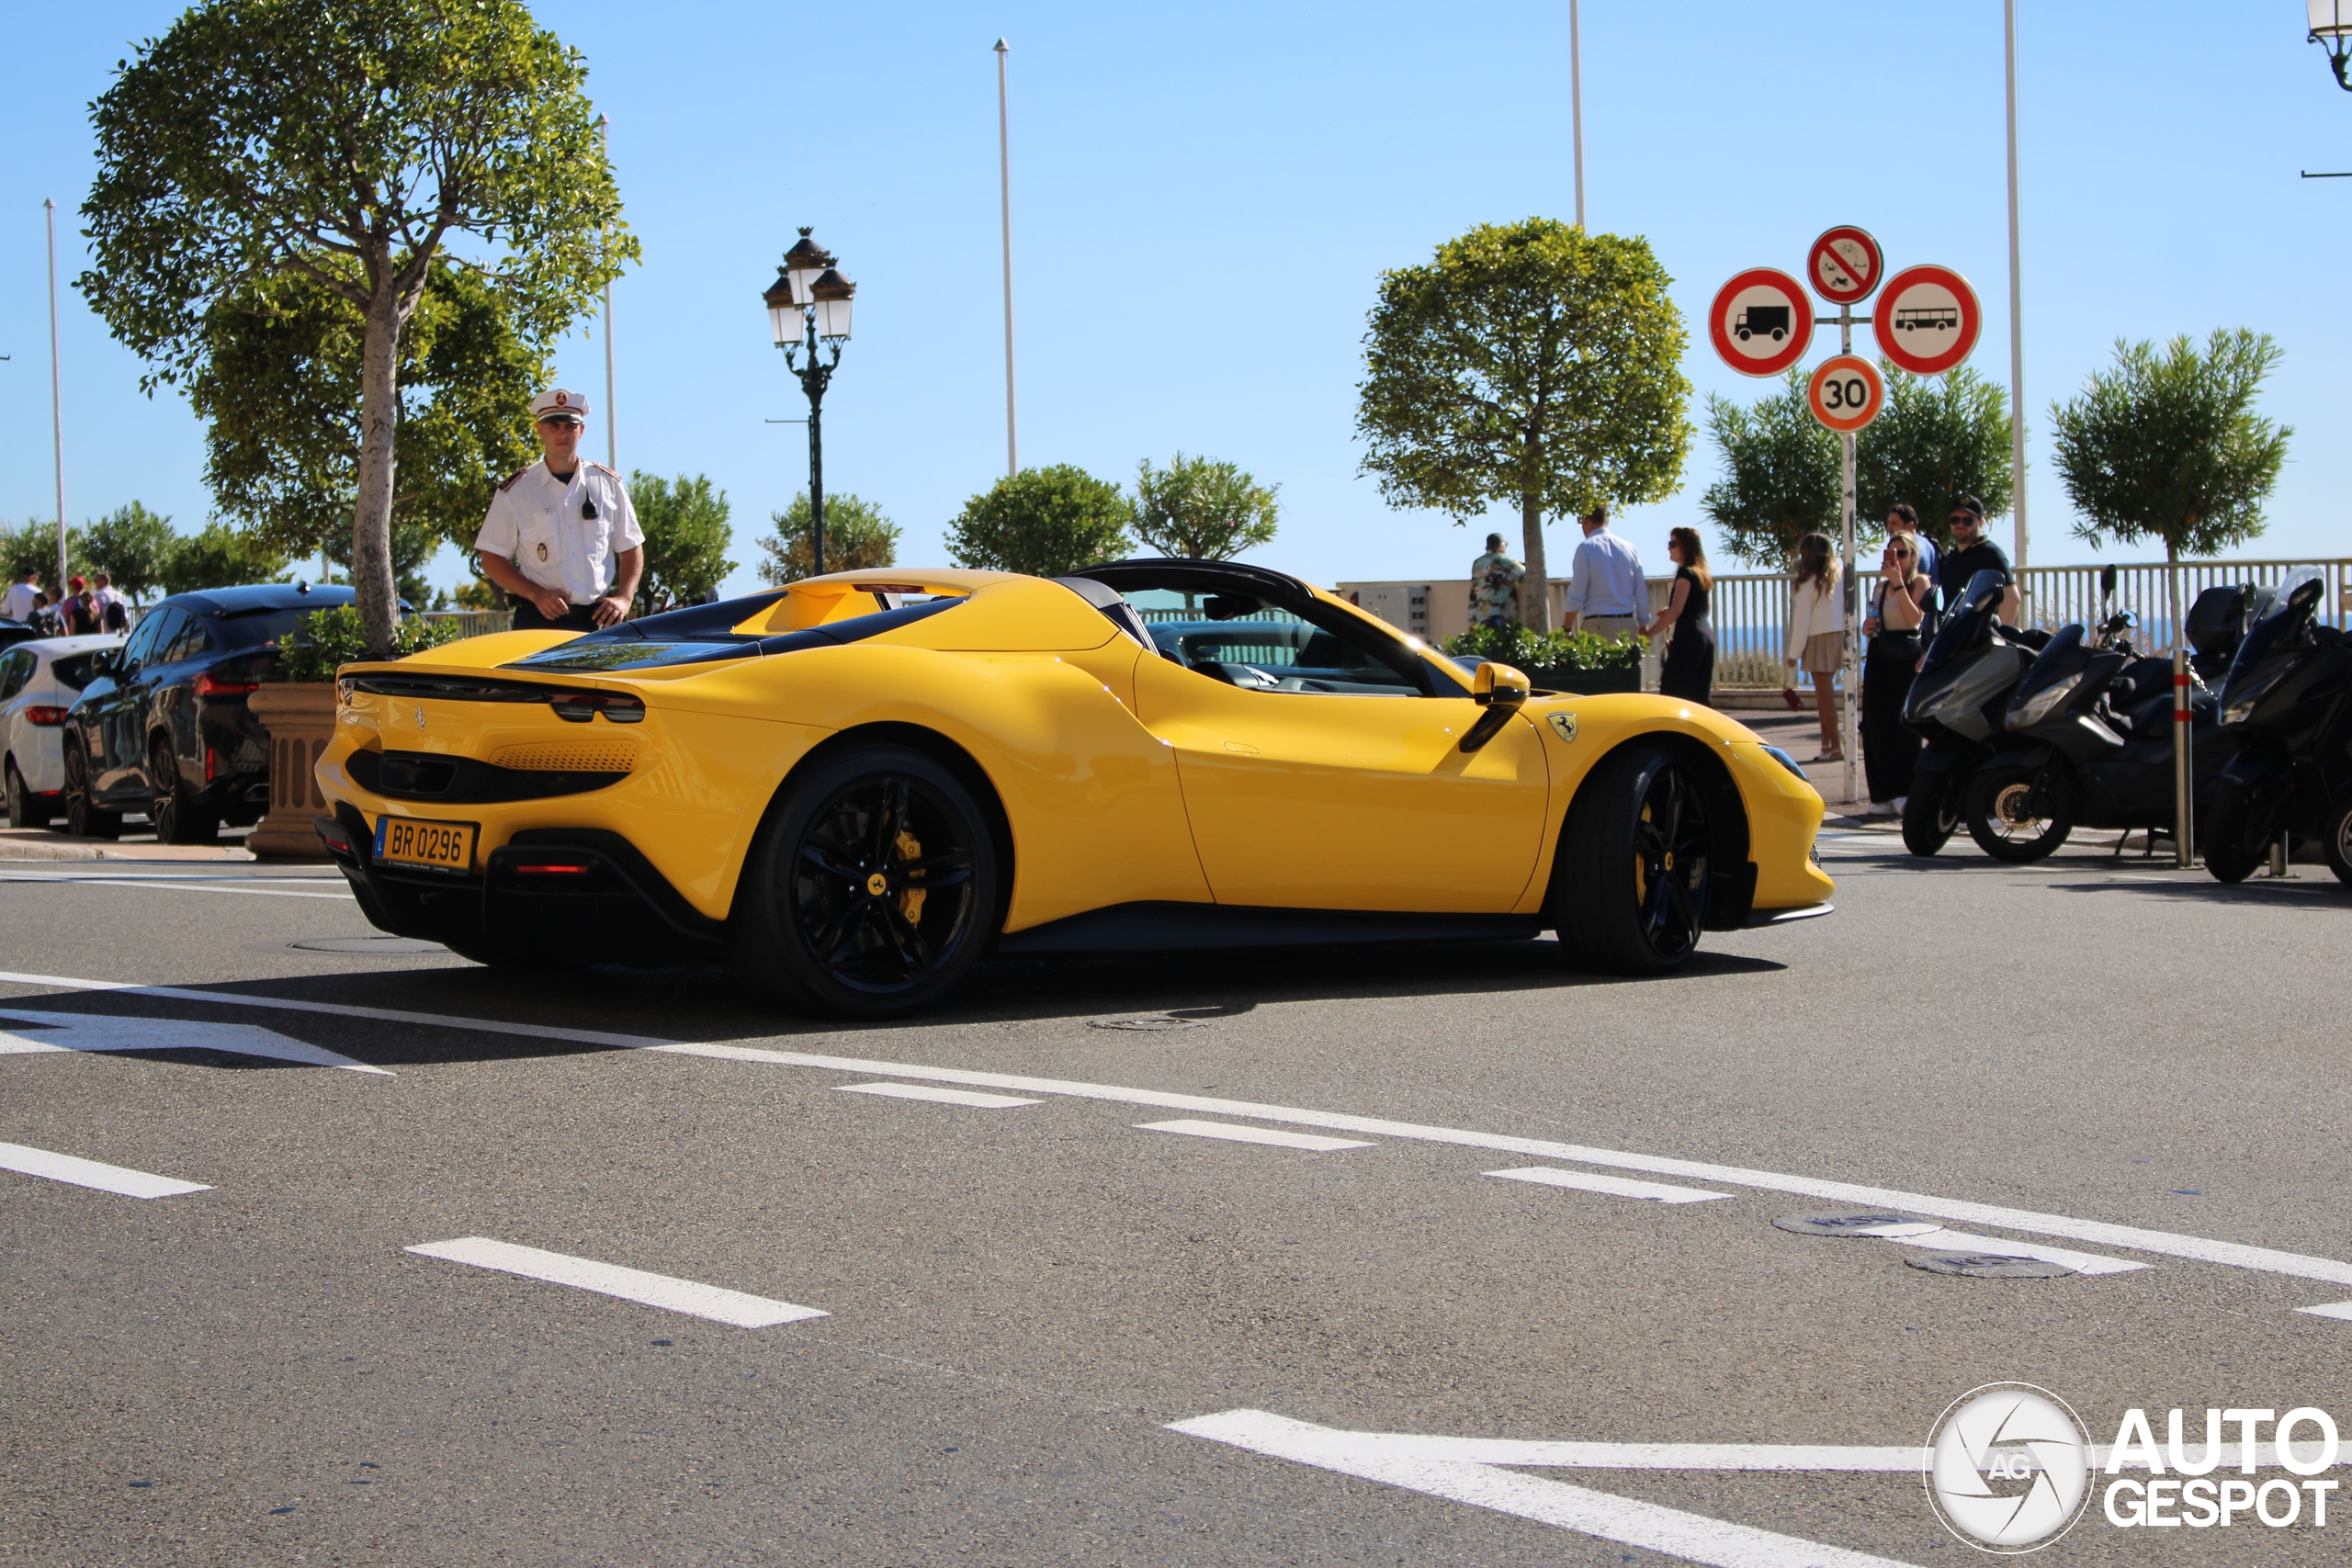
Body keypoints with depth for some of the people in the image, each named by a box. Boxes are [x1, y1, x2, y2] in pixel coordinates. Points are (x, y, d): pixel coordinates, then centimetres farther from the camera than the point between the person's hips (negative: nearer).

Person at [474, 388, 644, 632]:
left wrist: (624, 598, -3)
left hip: (600, 620, 2)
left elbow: (631, 549, 14)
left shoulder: (607, 484, 9)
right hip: (539, 622, -1)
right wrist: (536, 594, -11)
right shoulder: (514, 492, 4)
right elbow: (492, 559, 3)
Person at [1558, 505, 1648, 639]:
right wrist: (1643, 627, 18)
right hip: (1628, 623, 5)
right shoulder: (1629, 548, 9)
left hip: (1598, 625, -5)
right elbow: (1641, 592, 10)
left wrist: (1566, 629, -1)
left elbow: (1576, 594, -8)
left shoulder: (1586, 548, -5)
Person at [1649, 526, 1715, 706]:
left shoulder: (1685, 573, -9)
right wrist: (1668, 613, 14)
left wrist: (1648, 634, -14)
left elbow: (1676, 610, -16)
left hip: (1688, 637, -9)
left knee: (1671, 695, -9)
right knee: (1701, 696, 8)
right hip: (1706, 633, 9)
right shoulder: (1703, 575, 17)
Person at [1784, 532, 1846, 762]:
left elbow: (1802, 620, -9)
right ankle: (1827, 743, 19)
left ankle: (1835, 747, -6)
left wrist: (1794, 653, -4)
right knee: (1825, 692, 16)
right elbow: (1845, 612, 5)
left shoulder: (1808, 583, -9)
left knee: (1824, 693, -4)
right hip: (1839, 637, 7)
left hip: (1819, 640, -7)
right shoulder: (1837, 579, 8)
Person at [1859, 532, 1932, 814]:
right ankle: (1885, 793, 5)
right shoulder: (1880, 587, 17)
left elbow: (1915, 618, -16)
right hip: (1878, 656, 6)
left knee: (1904, 722, -6)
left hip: (1906, 658, -6)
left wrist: (1898, 582, -19)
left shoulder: (1919, 582, -1)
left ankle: (1906, 792, -2)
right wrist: (1867, 628, 5)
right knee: (1877, 724, 1)